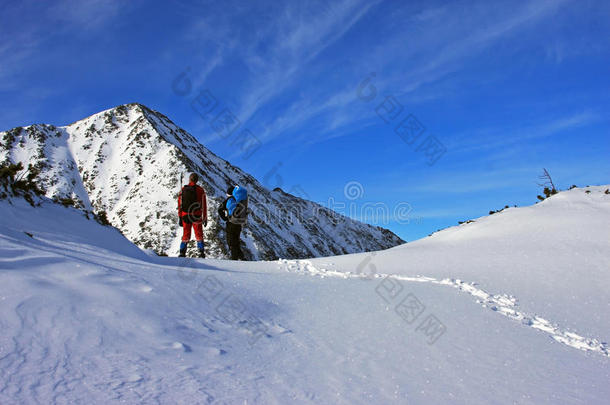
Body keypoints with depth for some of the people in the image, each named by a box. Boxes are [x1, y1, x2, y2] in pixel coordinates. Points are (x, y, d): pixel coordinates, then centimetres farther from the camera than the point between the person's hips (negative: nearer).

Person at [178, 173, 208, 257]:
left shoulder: (183, 190, 5)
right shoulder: (200, 190, -1)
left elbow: (180, 205, 5)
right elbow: (204, 206, -1)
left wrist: (180, 218, 10)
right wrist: (205, 218, 5)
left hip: (185, 216, 2)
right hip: (197, 217, -2)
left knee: (186, 235, 12)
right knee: (199, 235, 6)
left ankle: (182, 252, 2)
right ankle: (201, 252, -5)